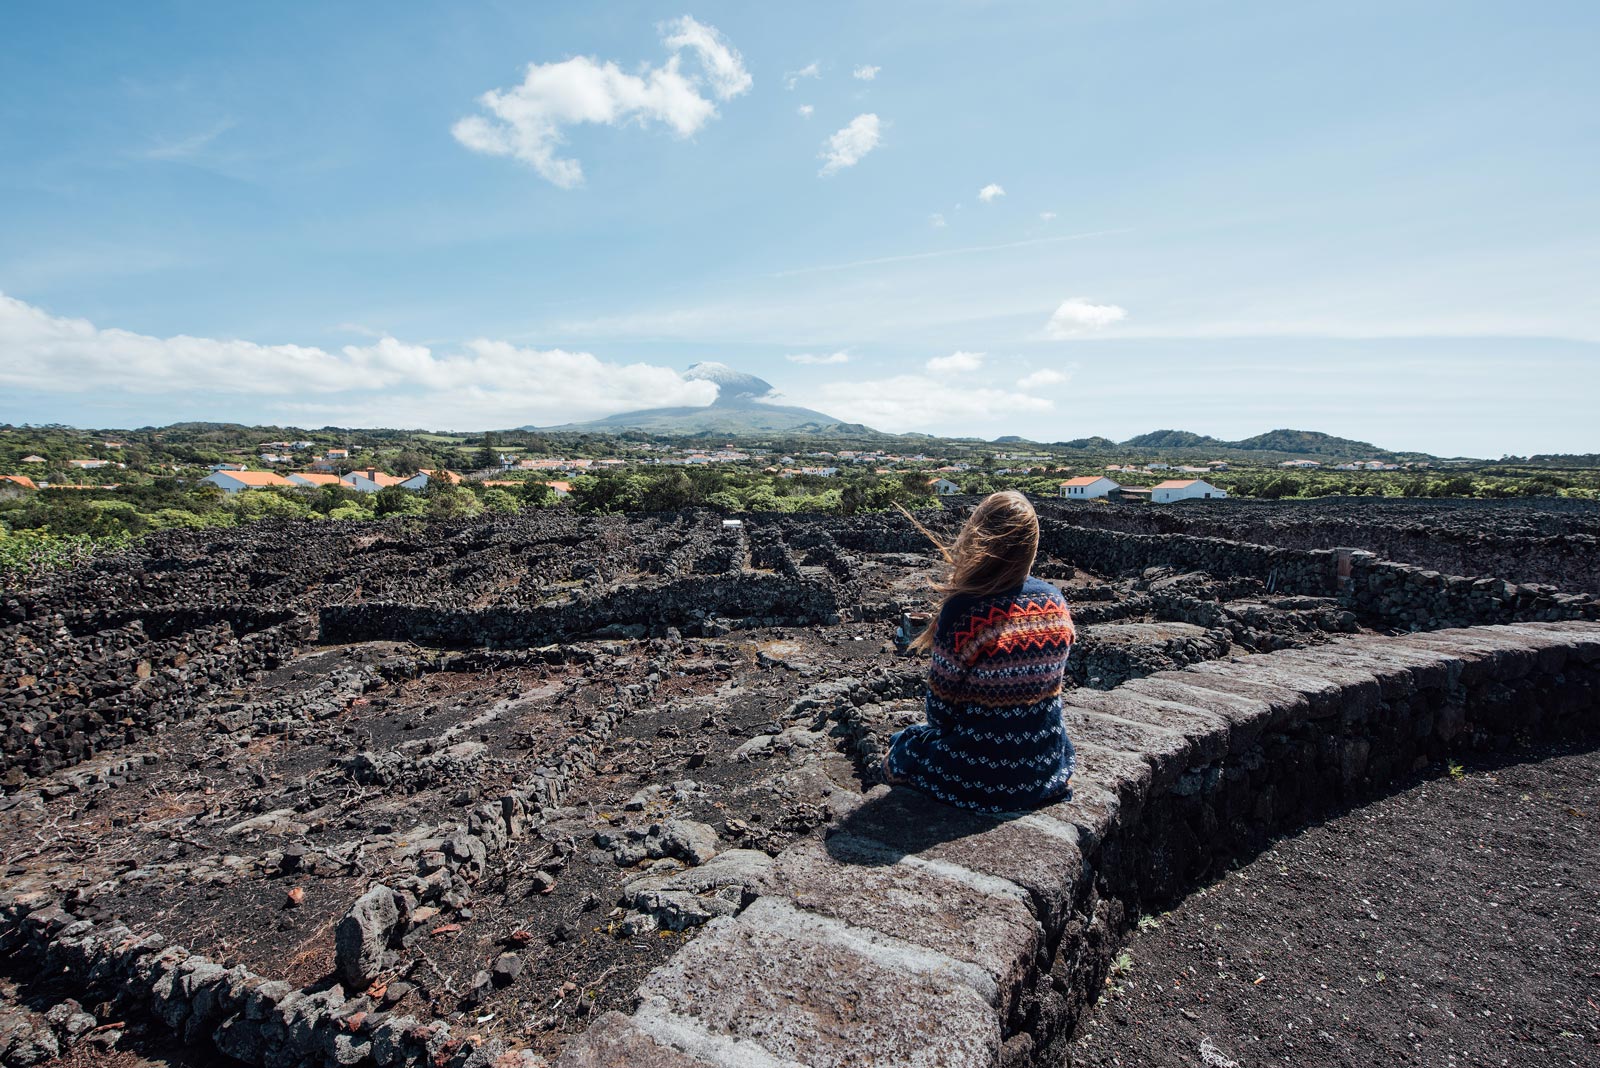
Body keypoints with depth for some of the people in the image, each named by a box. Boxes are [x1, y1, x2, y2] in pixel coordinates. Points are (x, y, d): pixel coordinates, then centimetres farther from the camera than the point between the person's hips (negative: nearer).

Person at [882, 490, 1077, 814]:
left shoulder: (963, 611, -25)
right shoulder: (1056, 603, -8)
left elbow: (940, 708, -14)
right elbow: (1047, 684, 6)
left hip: (979, 778, -5)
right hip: (1046, 774, 5)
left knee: (895, 754, 23)